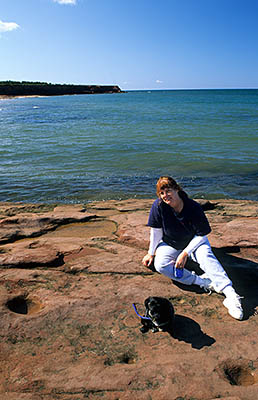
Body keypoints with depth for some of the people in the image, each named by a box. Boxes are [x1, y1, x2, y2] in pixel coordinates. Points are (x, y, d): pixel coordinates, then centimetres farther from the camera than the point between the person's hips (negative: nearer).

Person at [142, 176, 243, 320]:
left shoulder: (194, 207, -22)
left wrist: (185, 253, -21)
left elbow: (202, 234, -15)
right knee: (160, 265, -28)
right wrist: (151, 253, -3)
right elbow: (156, 231, -9)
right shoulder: (158, 206, -20)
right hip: (170, 244, 2)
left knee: (206, 256, -33)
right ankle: (205, 282, -30)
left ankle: (231, 295, -43)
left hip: (195, 241, -1)